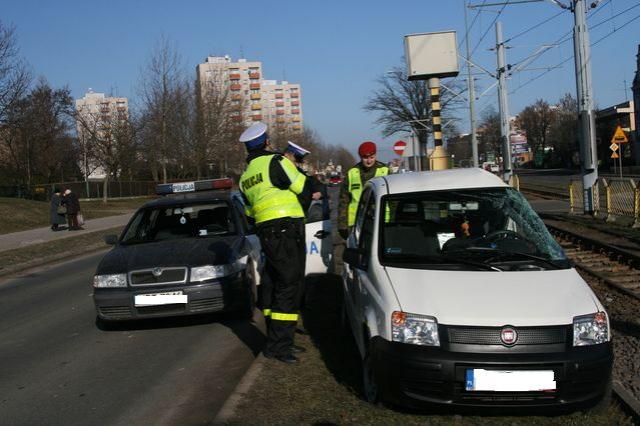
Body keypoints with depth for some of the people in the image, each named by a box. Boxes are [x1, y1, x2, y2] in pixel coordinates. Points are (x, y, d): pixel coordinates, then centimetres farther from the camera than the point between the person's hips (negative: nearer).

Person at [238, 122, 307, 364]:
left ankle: (276, 341, 21)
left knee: (272, 284, 14)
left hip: (266, 232, 9)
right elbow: (303, 187, -8)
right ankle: (278, 344, -11)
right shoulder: (275, 162, -9)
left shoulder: (245, 176, 18)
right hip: (285, 229, -9)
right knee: (290, 284, -8)